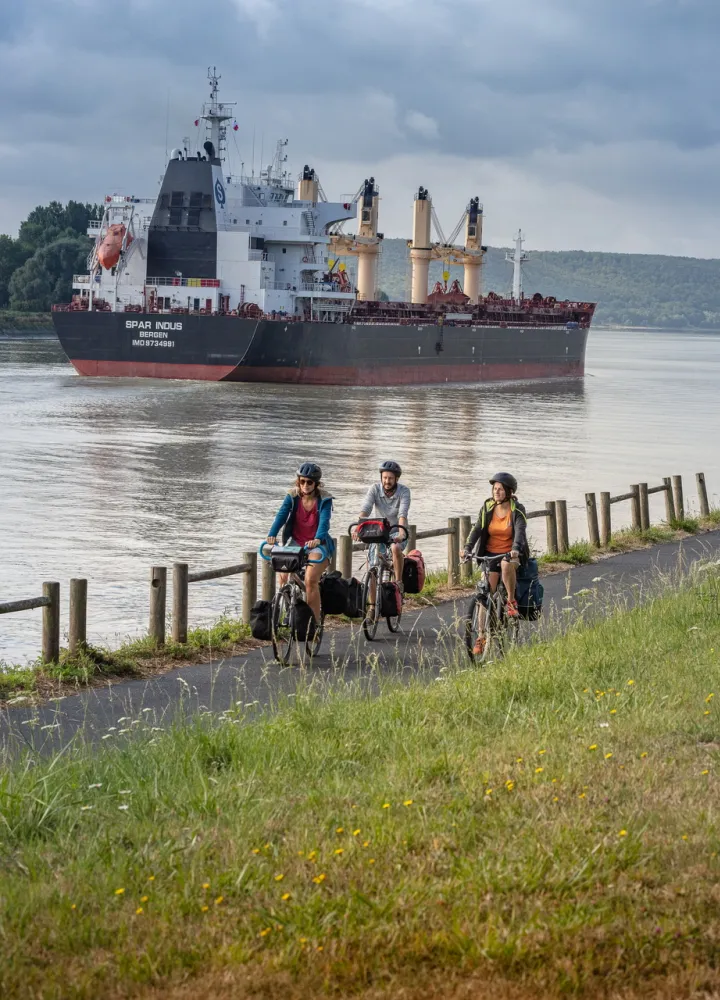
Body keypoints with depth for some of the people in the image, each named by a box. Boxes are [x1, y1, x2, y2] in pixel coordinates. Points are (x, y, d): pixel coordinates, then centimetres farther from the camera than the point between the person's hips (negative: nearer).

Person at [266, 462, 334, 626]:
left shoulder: (324, 500, -8)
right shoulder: (293, 497, -2)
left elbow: (324, 521, -23)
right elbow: (281, 515, -16)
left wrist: (317, 539, -44)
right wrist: (272, 535, -35)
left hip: (317, 545, -3)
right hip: (295, 542, 3)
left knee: (311, 580, -22)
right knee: (284, 576, -19)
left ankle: (314, 622, -14)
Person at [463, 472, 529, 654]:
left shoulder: (517, 510, -6)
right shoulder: (487, 508, 2)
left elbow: (520, 531, -20)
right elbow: (477, 529, -6)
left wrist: (515, 549, -40)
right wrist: (467, 548, -23)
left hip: (510, 554, -3)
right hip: (490, 555, 3)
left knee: (506, 564, -40)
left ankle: (511, 601, -18)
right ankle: (482, 637, -4)